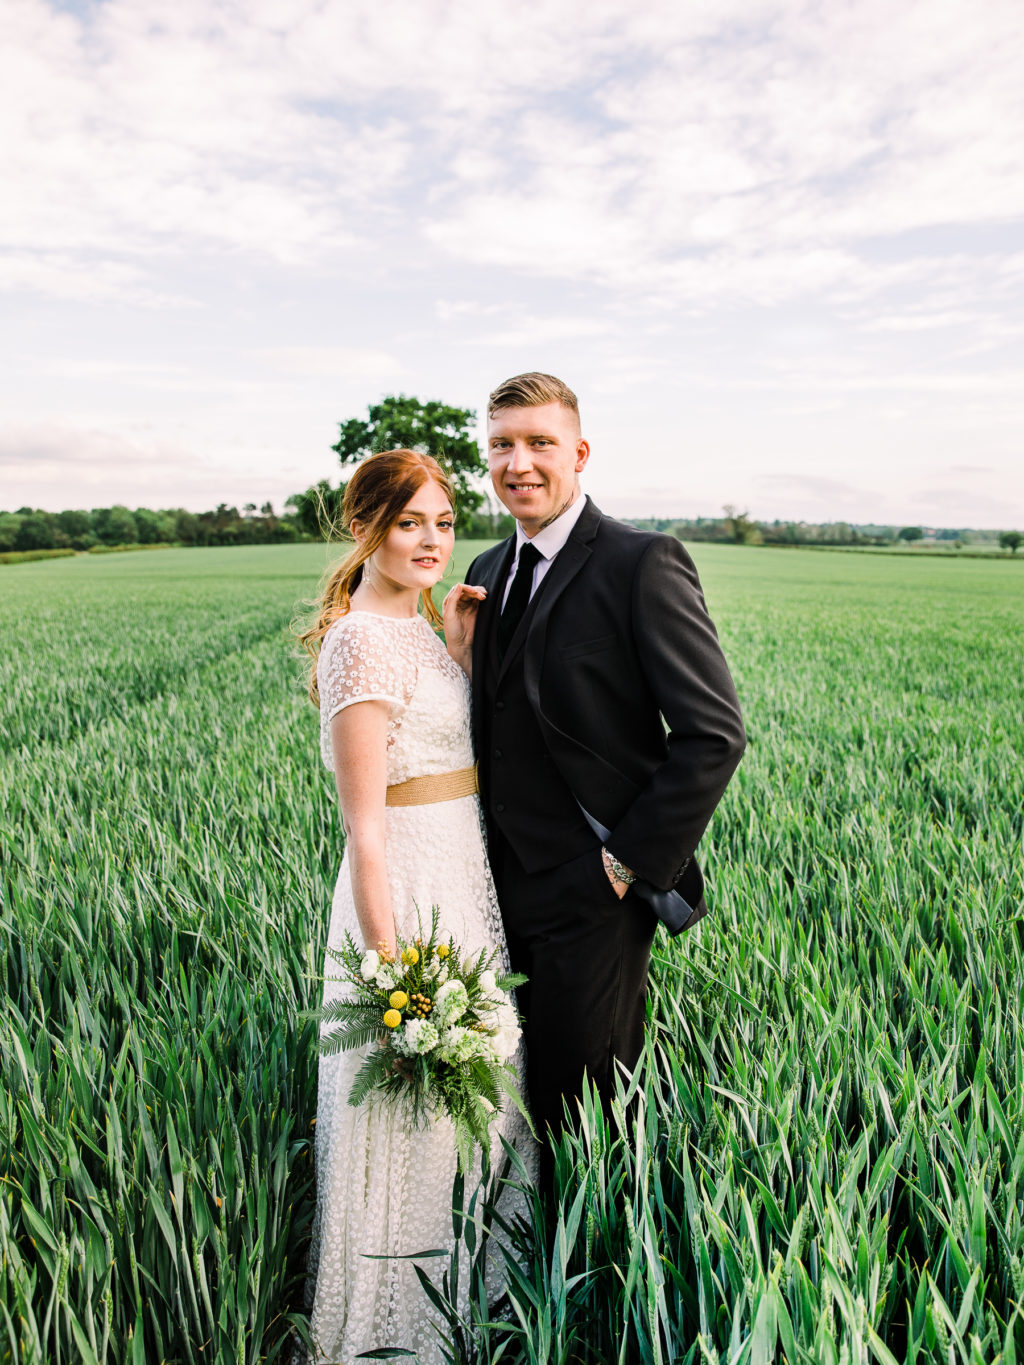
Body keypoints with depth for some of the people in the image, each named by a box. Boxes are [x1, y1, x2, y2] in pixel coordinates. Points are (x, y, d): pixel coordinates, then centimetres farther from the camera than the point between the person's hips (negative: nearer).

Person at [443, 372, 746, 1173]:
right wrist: (464, 657, -6)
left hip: (593, 894, -7)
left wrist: (629, 864, -16)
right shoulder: (491, 572, 9)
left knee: (583, 1105, 11)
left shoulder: (642, 565, -15)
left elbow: (714, 732, -17)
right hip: (508, 883, 7)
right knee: (522, 1092, 21)